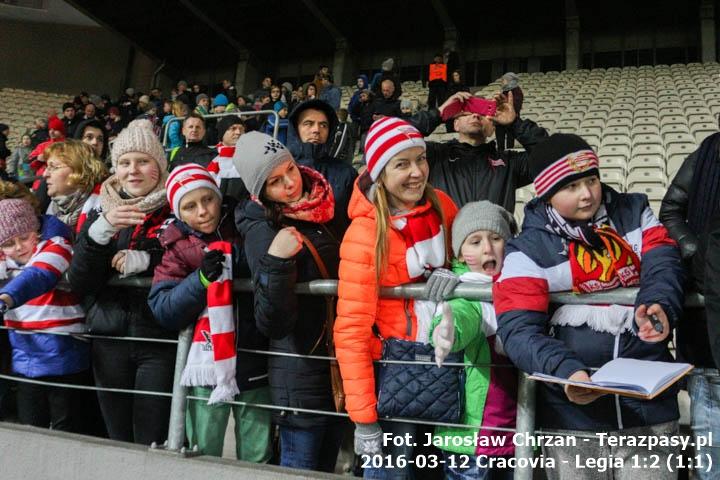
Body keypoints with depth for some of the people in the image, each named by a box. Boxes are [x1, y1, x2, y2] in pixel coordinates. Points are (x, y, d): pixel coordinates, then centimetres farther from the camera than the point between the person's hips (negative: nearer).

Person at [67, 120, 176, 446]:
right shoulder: (101, 212, 7)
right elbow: (78, 284, -2)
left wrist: (145, 259, -18)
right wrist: (102, 229, -15)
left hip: (160, 343, -3)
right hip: (109, 340, 4)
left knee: (153, 444, -3)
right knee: (118, 440, 12)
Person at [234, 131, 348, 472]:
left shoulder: (324, 210, 1)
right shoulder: (263, 232, -18)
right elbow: (273, 324, -25)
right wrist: (275, 261, -37)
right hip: (302, 372, -6)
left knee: (327, 465, 21)